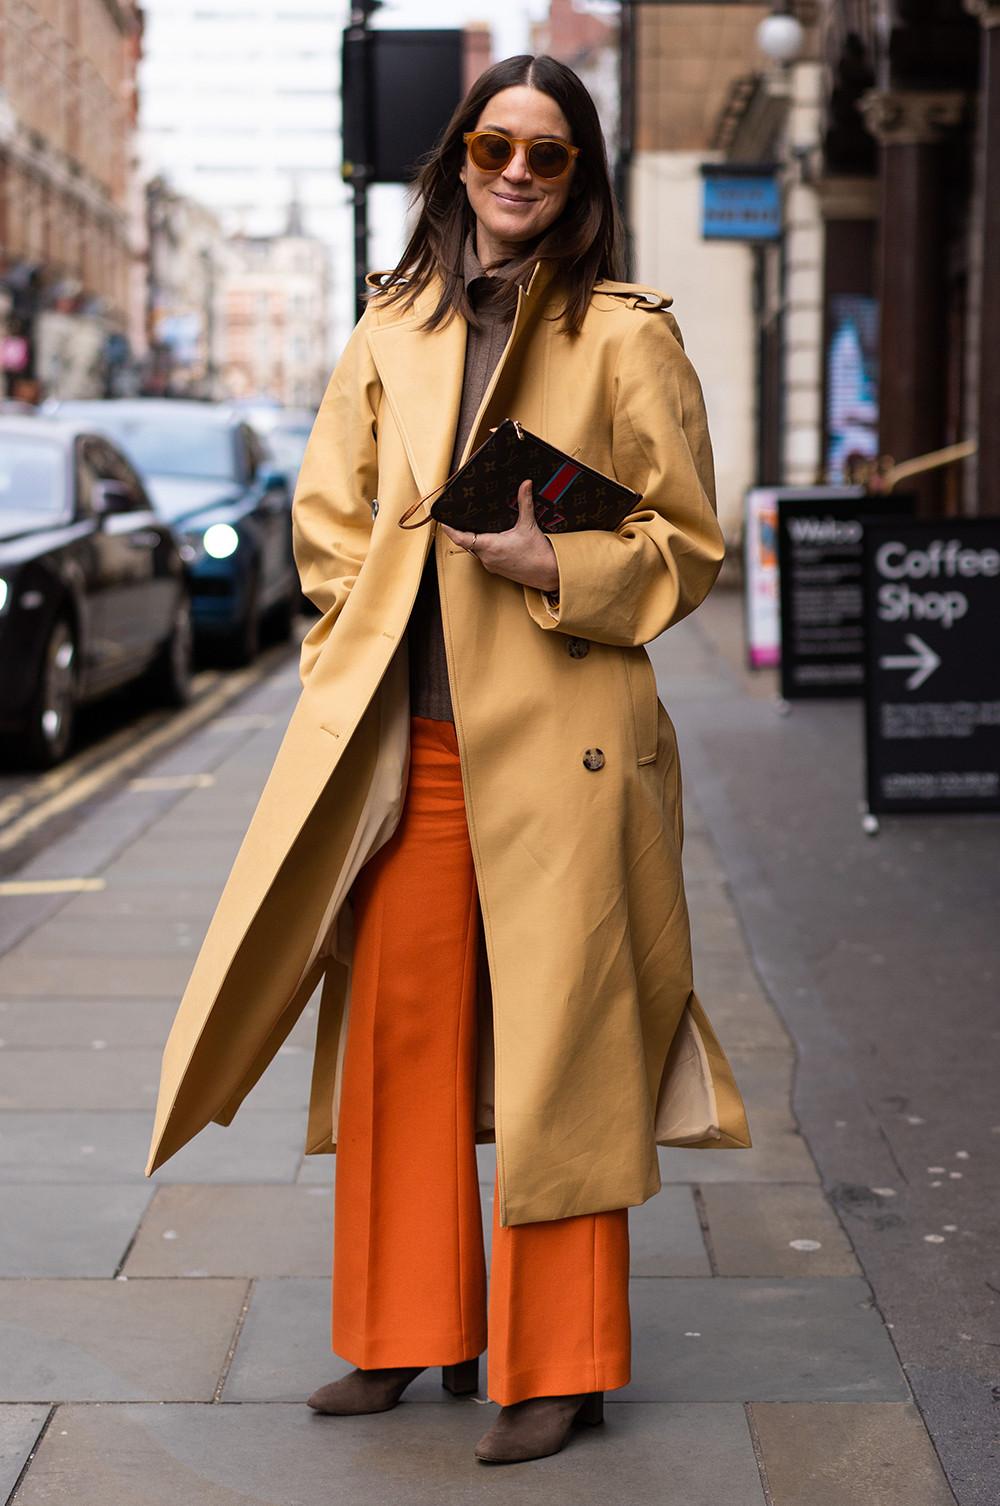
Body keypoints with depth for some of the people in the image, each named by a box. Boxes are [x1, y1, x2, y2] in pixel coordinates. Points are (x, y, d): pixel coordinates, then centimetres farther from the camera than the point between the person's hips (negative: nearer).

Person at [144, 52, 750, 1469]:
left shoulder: (627, 336, 0)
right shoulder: (393, 330, 12)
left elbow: (684, 545, 0)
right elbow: (328, 514, 19)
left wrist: (555, 569, -15)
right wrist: (360, 654, 7)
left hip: (557, 740, -4)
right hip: (407, 749, 4)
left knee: (556, 1049, 1)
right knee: (400, 1030, 8)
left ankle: (561, 1364, 13)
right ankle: (411, 1332, 24)